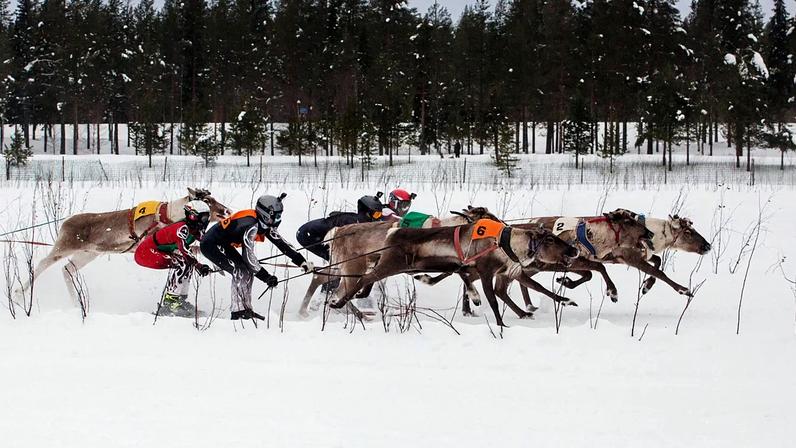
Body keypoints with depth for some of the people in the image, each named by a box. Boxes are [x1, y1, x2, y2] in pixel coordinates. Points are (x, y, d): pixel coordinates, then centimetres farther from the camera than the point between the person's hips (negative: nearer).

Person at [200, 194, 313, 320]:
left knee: (247, 270, 5)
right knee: (240, 271, -18)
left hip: (223, 245, 10)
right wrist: (266, 277, -27)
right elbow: (248, 255, -31)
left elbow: (281, 243, 4)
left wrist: (302, 262, 0)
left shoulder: (265, 224, -2)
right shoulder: (251, 225, -30)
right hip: (211, 245, -10)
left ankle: (245, 308, 8)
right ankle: (238, 310, -15)